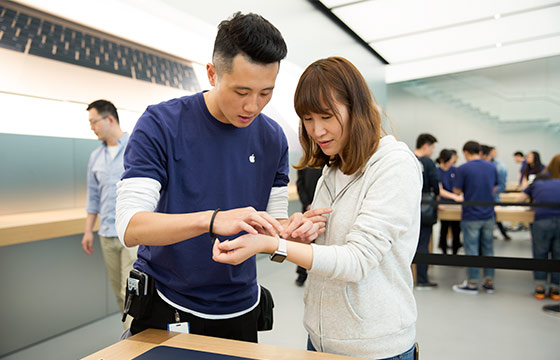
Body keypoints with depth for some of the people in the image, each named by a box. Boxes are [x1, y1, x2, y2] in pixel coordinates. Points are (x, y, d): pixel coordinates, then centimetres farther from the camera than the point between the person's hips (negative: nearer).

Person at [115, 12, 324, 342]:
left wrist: (294, 230, -22)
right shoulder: (160, 124, -15)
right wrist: (212, 220, -37)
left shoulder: (273, 138, -3)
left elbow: (274, 220, 1)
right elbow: (130, 227, -23)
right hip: (166, 307, -3)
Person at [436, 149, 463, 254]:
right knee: (444, 229, 6)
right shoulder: (437, 172, -12)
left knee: (456, 230, 4)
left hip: (455, 204, 3)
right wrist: (455, 197, -33)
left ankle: (455, 252, 15)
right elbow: (440, 191, -20)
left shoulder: (454, 169, 0)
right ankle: (444, 251, 20)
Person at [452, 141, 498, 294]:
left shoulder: (463, 169, -13)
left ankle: (472, 284, 10)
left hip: (471, 216, -5)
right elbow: (494, 189, 14)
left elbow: (457, 191, -6)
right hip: (488, 214, 5)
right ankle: (489, 282, 20)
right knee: (488, 248, 13)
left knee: (472, 250, 3)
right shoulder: (492, 167, 4)